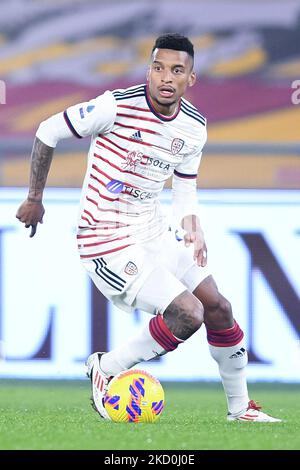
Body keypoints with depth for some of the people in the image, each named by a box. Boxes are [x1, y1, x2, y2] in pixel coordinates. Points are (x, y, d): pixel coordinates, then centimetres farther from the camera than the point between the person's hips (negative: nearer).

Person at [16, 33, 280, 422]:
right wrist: (34, 198, -3)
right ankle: (106, 369, 1)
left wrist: (193, 233, -7)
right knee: (188, 313, -18)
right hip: (107, 241, -7)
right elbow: (48, 131, -9)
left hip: (153, 230, 7)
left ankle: (240, 407, 26)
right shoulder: (118, 106, -20)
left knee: (218, 308, 8)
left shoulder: (194, 127, 0)